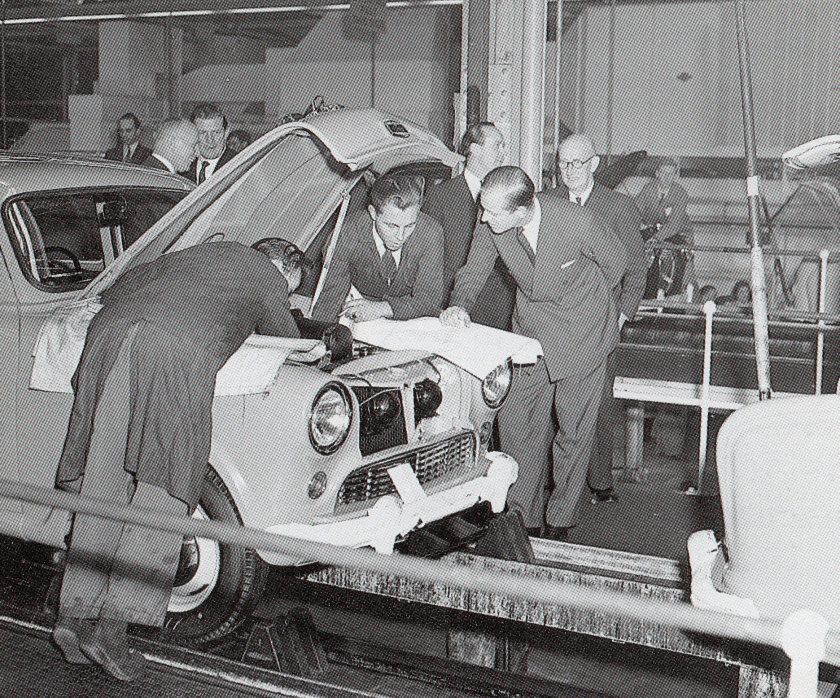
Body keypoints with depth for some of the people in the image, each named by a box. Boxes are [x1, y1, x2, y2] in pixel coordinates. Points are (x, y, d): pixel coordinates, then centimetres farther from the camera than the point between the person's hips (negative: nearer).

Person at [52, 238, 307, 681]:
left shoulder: (195, 253, 37)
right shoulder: (266, 277, 22)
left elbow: (116, 289, 34)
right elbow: (288, 340, 32)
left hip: (110, 332, 6)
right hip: (178, 349, -6)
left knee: (101, 483, 7)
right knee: (162, 490, -4)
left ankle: (75, 613, 4)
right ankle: (109, 627, -12)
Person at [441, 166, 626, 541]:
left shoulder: (576, 221, -29)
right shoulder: (490, 226, -18)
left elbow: (614, 261, -8)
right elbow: (472, 273, -2)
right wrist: (460, 305, -25)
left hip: (582, 331, -4)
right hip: (530, 328, 4)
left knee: (574, 429, 4)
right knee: (516, 420, 3)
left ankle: (560, 521, 20)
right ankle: (523, 517, 18)